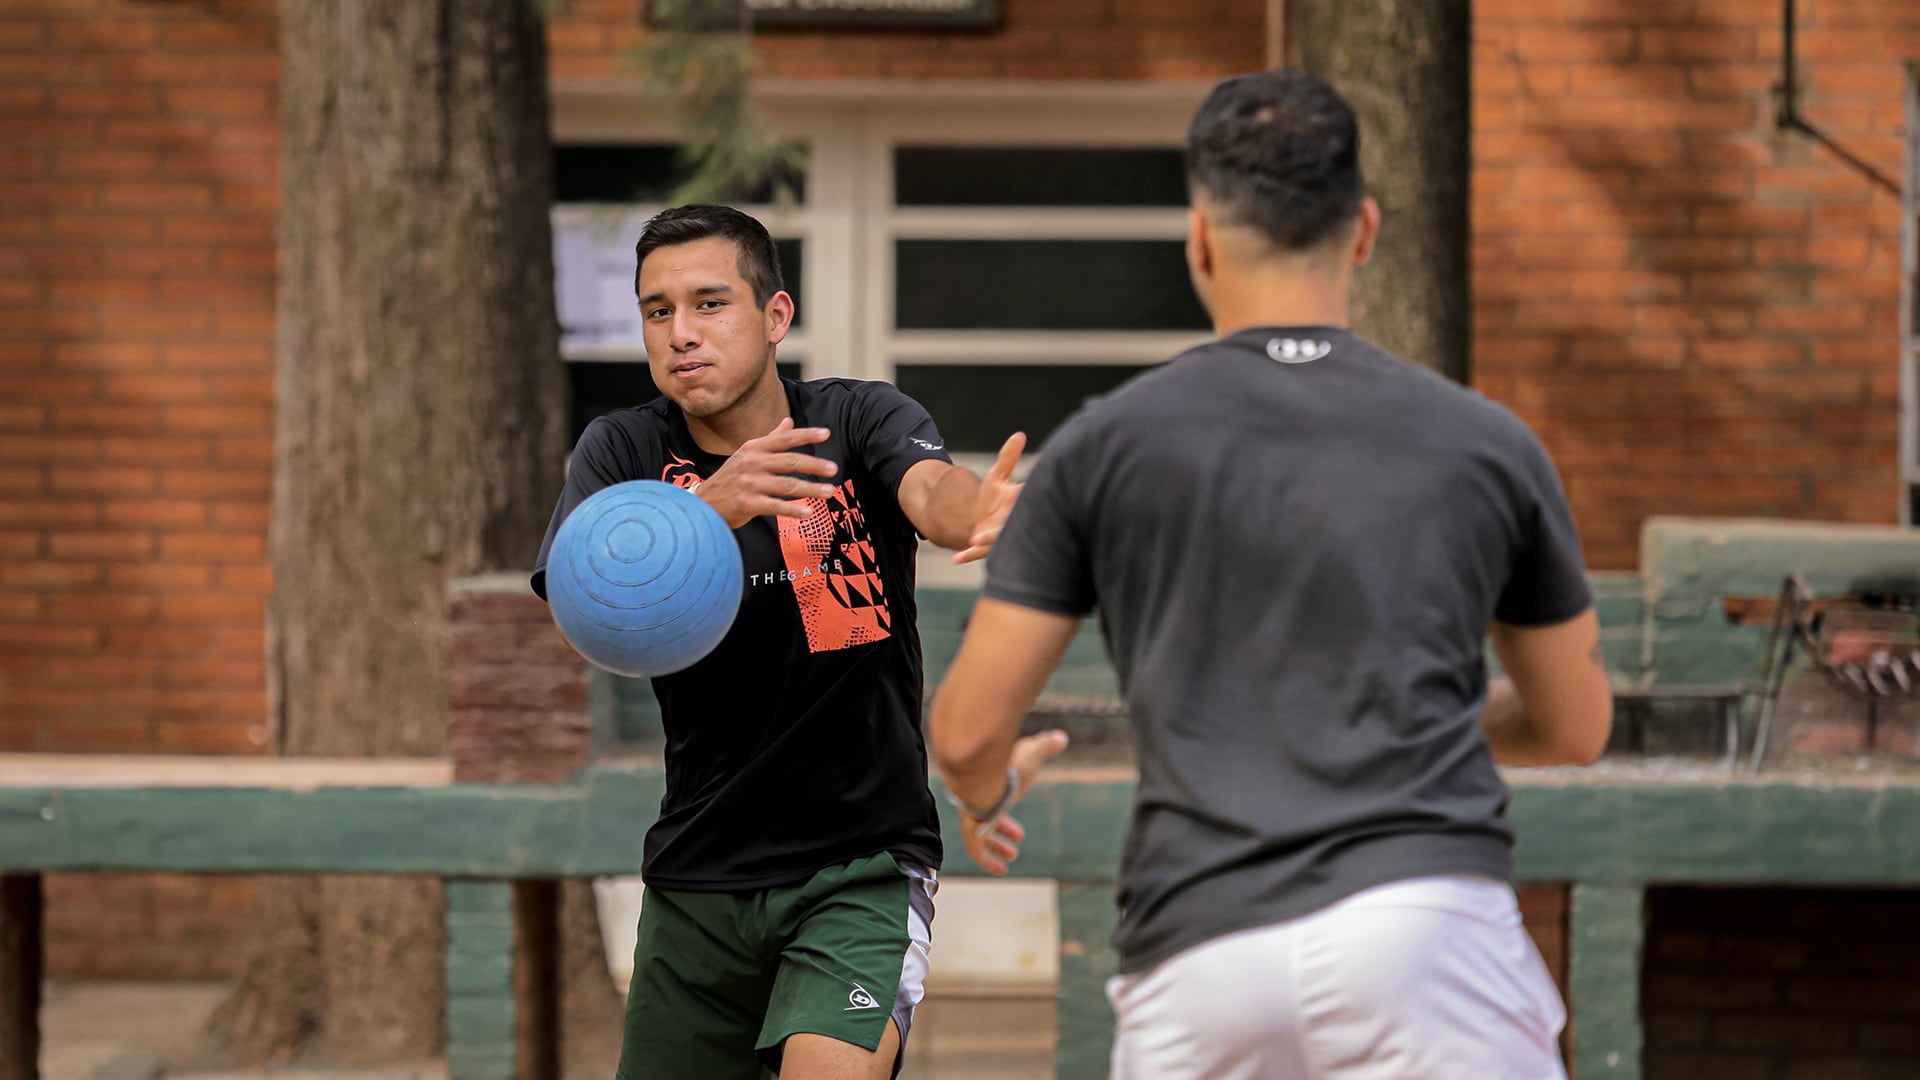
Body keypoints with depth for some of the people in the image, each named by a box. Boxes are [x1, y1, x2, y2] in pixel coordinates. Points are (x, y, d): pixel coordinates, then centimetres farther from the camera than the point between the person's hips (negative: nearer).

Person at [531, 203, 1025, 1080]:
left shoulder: (861, 421, -5)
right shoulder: (625, 450, -1)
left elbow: (929, 489, -29)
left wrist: (978, 509, -55)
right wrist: (707, 510, -40)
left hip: (863, 864, -3)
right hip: (698, 874, 3)